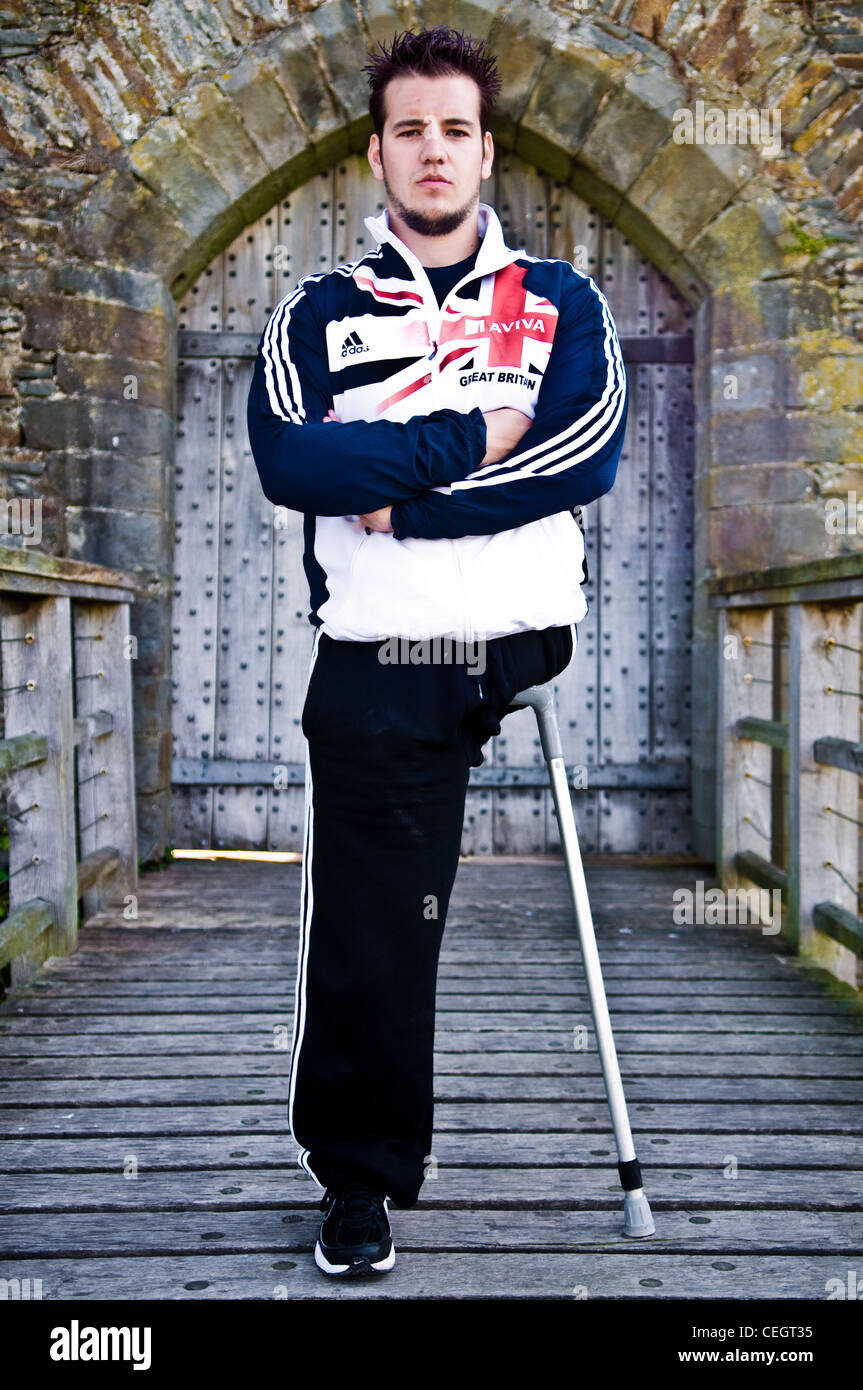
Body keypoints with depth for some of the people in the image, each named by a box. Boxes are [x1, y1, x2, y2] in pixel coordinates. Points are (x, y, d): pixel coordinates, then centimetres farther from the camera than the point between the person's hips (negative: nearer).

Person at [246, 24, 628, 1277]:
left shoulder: (564, 301, 12)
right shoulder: (319, 312, 11)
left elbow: (591, 452, -6)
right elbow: (289, 460, -8)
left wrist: (394, 496, -9)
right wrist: (472, 439, -10)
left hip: (534, 657, 1)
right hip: (379, 675, 0)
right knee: (369, 942, 3)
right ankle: (361, 1183, 22)